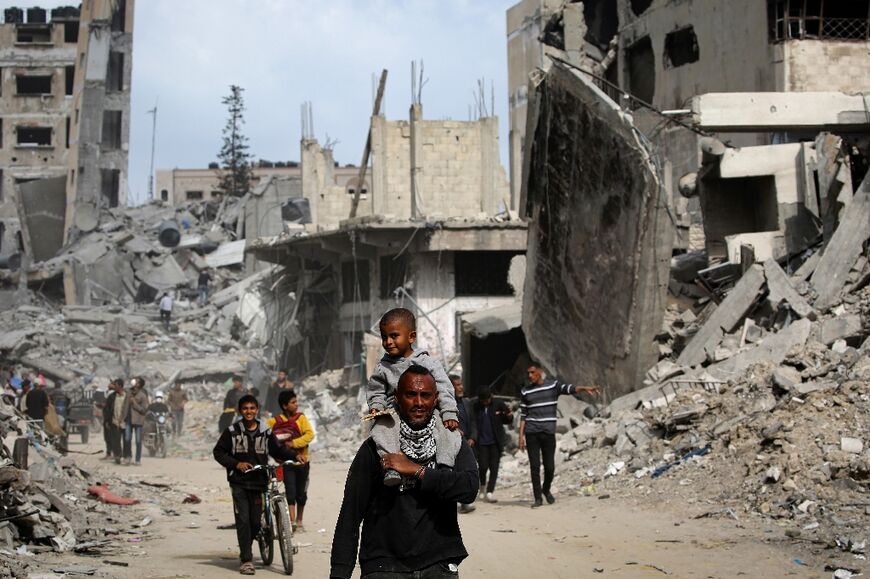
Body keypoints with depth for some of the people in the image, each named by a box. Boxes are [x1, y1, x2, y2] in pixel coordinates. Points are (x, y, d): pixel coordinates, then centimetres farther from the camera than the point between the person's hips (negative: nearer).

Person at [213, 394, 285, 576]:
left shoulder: (266, 432, 7)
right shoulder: (232, 431, 1)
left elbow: (277, 452, 12)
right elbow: (218, 452, 3)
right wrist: (236, 464, -10)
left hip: (259, 482, 2)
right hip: (239, 482, -2)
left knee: (256, 521, 3)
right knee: (243, 520, -9)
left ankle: (245, 549, 28)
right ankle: (246, 560, -6)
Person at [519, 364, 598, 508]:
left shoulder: (553, 385, 3)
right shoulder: (525, 392, 7)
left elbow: (570, 389, -14)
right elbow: (523, 415, 10)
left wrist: (584, 388, -32)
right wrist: (521, 436, 4)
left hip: (548, 432, -1)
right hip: (531, 433, 1)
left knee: (549, 467, 1)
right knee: (535, 466, -2)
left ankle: (546, 489, 29)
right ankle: (538, 498, 6)